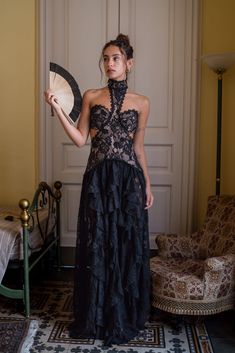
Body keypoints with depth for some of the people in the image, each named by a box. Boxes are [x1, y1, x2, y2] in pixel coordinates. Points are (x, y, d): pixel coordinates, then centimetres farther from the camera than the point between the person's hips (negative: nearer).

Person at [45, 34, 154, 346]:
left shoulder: (141, 102, 7)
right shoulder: (91, 97, 7)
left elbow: (138, 147, 11)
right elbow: (80, 139, 0)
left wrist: (147, 184, 9)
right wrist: (57, 108, -8)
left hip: (129, 179, 0)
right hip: (98, 178, 0)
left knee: (128, 245, 5)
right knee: (96, 245, 5)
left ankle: (125, 318, 23)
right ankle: (96, 317, 22)